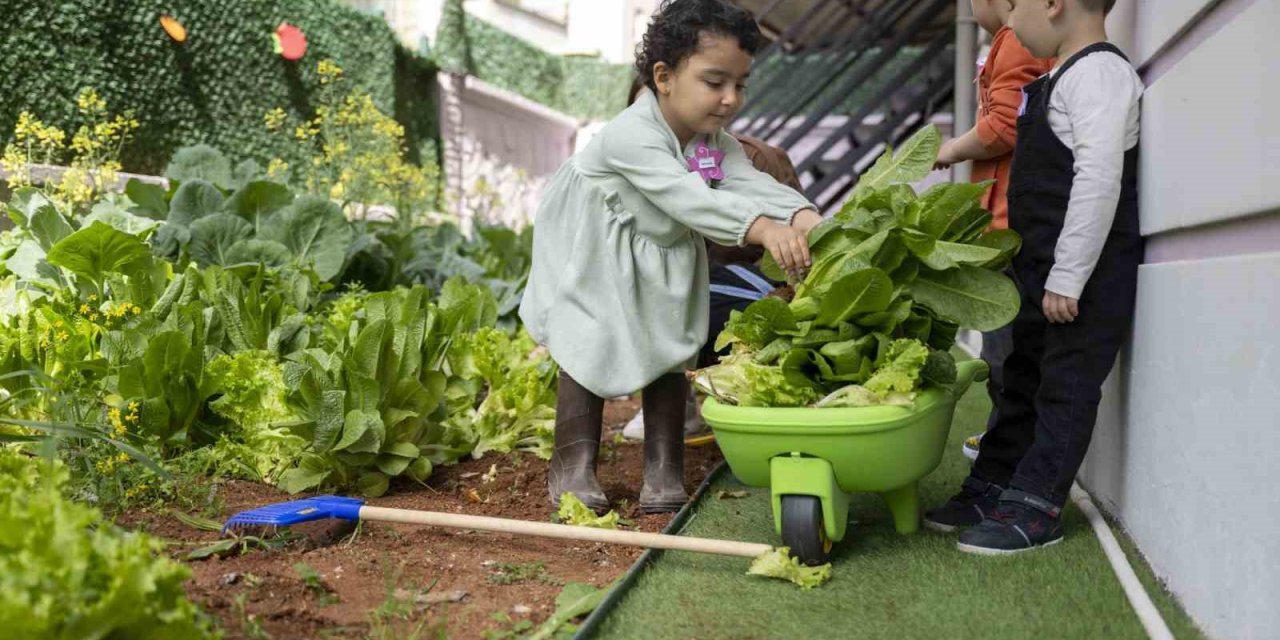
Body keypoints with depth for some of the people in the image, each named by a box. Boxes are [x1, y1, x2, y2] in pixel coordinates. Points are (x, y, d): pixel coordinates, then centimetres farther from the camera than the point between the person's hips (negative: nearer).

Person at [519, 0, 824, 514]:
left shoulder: (717, 140, -11)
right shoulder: (631, 135, -35)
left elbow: (751, 183, -26)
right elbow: (691, 200, -47)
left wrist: (804, 216, -46)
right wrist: (764, 229, -58)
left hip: (664, 261, 7)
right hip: (592, 261, -6)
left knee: (669, 350, 5)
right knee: (588, 350, -2)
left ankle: (664, 469, 14)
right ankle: (573, 466, 12)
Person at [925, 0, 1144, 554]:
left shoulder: (1098, 71, -14)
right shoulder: (1058, 78, 16)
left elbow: (1099, 178, -22)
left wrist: (1067, 278, -23)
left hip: (1085, 277, -10)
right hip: (1044, 270, 10)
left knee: (1065, 387, -2)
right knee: (1023, 380, 15)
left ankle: (1035, 507, 5)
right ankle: (990, 488, 25)